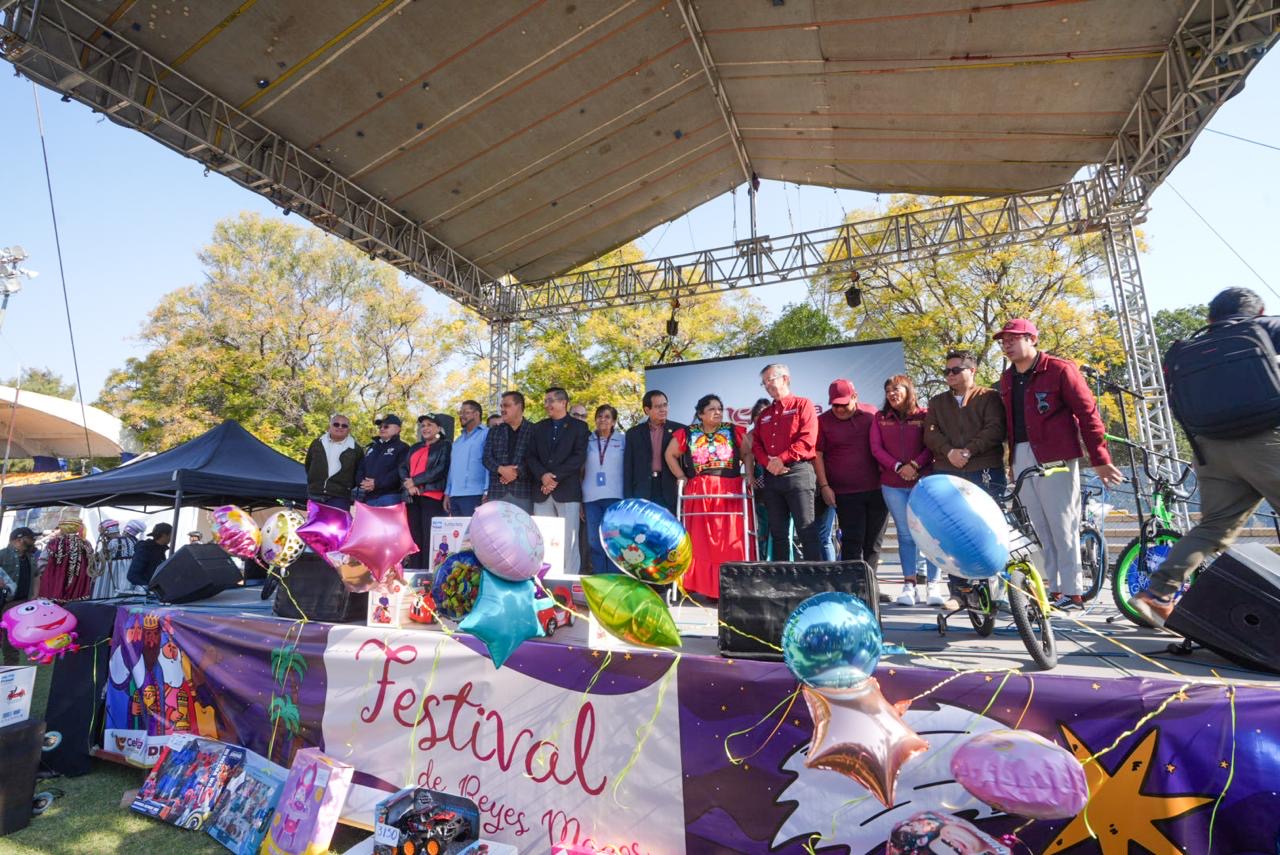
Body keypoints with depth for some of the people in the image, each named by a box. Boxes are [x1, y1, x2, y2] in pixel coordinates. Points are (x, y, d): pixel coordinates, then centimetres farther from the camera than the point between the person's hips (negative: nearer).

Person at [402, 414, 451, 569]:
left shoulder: (445, 446, 3)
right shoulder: (414, 448, 23)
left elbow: (440, 470, -10)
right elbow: (403, 468, 13)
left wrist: (415, 480, -11)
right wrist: (408, 484, -8)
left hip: (432, 496, -6)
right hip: (413, 496, 6)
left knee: (430, 538, -8)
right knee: (414, 537, 8)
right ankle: (414, 572, 12)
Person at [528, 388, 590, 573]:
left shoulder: (579, 426, 5)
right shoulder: (538, 428, 17)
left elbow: (579, 457, -6)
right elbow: (530, 456, 9)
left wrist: (555, 476, -14)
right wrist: (543, 476, -10)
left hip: (567, 490, -4)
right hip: (542, 491, 4)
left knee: (569, 541, -3)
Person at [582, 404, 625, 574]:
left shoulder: (623, 440, 6)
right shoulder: (588, 441, 9)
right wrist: (579, 499, 6)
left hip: (615, 496, -2)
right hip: (591, 497, 2)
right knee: (594, 541, 5)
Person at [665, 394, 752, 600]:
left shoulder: (734, 431, 7)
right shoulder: (687, 433, 5)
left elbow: (747, 453, 11)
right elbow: (670, 454, 14)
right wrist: (681, 477, 5)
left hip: (731, 492, 0)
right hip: (699, 493, 0)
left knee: (732, 542, -2)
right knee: (702, 542, 2)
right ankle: (707, 586, 12)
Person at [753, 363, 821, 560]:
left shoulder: (803, 405, 3)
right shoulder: (764, 414, 22)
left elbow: (808, 439, -9)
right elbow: (756, 443, 14)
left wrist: (782, 459, -14)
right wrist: (767, 462, -6)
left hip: (798, 472, -6)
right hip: (771, 476, 6)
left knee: (806, 530, -6)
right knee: (778, 532, 8)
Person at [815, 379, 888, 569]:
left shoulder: (872, 413, 5)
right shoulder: (823, 421, -1)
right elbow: (817, 454, -1)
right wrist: (824, 486, -6)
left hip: (877, 489, 3)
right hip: (846, 493, -3)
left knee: (874, 541, 10)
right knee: (853, 541, -4)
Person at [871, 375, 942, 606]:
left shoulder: (923, 416, 4)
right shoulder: (880, 418, 9)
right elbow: (876, 448, 2)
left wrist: (915, 465, -15)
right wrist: (898, 467, -10)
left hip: (923, 481, -2)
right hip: (893, 484, 2)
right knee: (905, 534, 4)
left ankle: (933, 584, 6)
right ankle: (909, 583, 9)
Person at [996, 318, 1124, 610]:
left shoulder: (1059, 369, -4)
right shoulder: (1007, 379, 15)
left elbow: (1088, 413, -5)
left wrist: (1099, 460, -7)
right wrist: (1011, 458, 14)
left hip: (1055, 457, -6)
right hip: (1021, 459, 6)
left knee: (1062, 525, -3)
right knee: (1040, 527, 8)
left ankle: (1073, 593, 6)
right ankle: (1055, 590, 16)